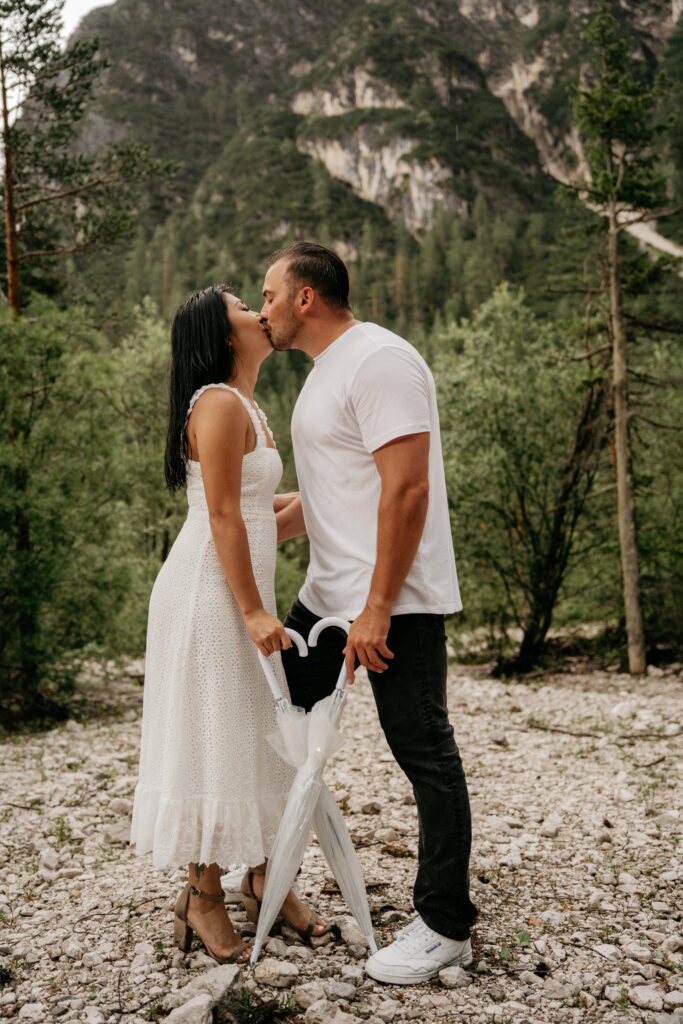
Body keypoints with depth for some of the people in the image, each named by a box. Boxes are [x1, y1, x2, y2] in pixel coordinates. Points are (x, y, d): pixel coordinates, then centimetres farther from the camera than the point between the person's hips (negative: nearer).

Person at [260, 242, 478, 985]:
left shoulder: (379, 361, -15)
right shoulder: (325, 371, 17)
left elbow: (407, 489, -23)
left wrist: (378, 608, -24)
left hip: (395, 601, -10)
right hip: (328, 593, 10)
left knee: (423, 752, 0)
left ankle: (445, 927, 13)